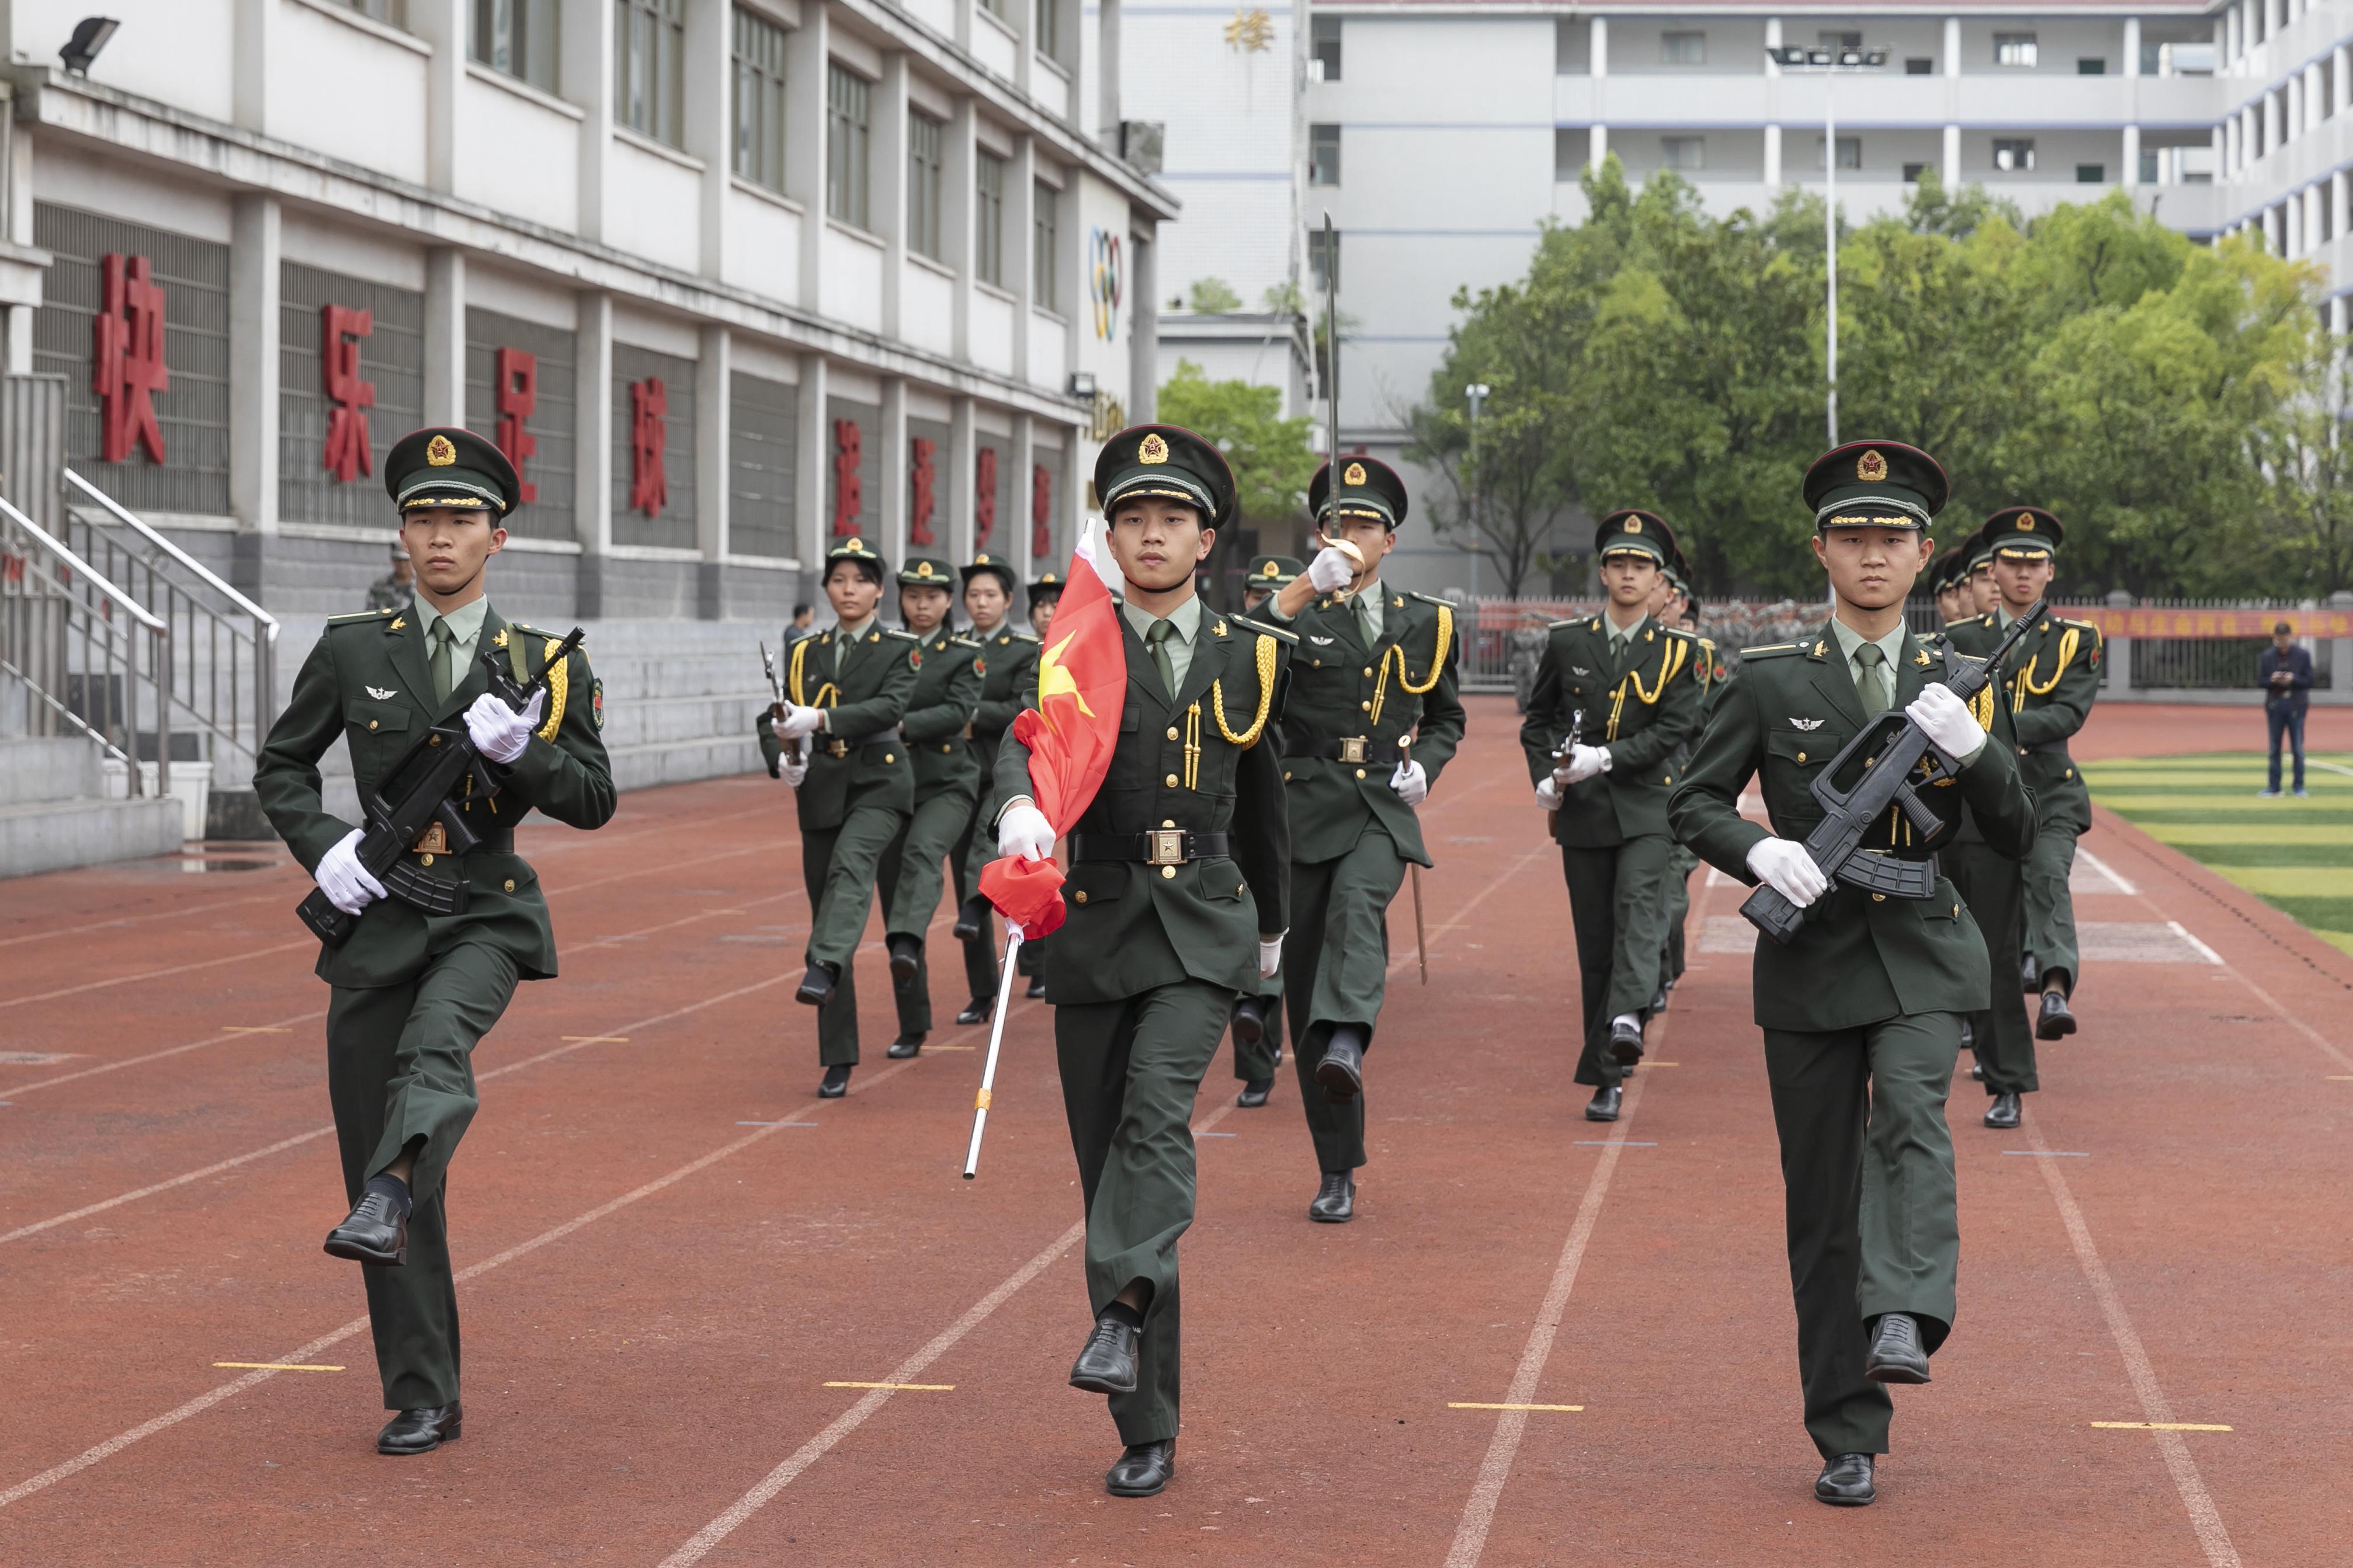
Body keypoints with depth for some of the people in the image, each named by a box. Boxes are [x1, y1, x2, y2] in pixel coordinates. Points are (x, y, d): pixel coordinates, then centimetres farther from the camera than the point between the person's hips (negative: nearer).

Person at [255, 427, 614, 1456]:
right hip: (375, 921, 2)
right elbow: (280, 766, 13)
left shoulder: (547, 666, 4)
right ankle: (421, 1401, 10)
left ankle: (385, 1204, -59)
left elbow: (594, 801, 2)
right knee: (377, 1157, 1)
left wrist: (519, 750, -17)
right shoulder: (351, 652, 5)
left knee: (436, 1045, -37)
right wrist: (322, 844, -6)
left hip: (485, 918, -2)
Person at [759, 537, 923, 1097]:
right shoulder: (804, 653, 12)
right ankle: (838, 1062, 7)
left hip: (878, 783, -3)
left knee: (851, 866, -34)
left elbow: (889, 707, -15)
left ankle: (823, 968, -55)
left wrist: (818, 720, -28)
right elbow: (770, 718, 11)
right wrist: (781, 760, -11)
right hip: (820, 794, 3)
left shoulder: (901, 649, 1)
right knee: (827, 915, 3)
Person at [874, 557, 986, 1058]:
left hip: (947, 784, -3)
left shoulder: (967, 654, 1)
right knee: (893, 894, 4)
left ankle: (906, 946, -55)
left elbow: (959, 712, -13)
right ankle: (913, 1026, 11)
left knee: (922, 852, -34)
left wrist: (900, 725, -23)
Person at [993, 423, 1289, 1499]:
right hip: (1098, 925, 0)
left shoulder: (1247, 658, 7)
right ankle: (1147, 1431, 9)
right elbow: (1029, 739, -20)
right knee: (1109, 1164, 2)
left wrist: (1273, 925, 31)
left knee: (1157, 1111, -27)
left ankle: (1121, 1313, -39)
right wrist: (1019, 806, -43)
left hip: (1204, 928, 0)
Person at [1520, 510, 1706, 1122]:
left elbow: (1673, 730, -7)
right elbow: (1539, 719, 15)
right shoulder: (1566, 642, 8)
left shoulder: (1679, 651, 3)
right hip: (1582, 814, 2)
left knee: (1641, 904, -27)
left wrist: (1604, 759, -18)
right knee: (1596, 944, 4)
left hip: (1647, 806, -2)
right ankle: (1606, 1078, 10)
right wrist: (1545, 778, -2)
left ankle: (1627, 1018, -44)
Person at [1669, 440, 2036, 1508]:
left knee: (1911, 1113, -30)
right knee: (1824, 1206, 2)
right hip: (1811, 954, 0)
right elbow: (1691, 805, 3)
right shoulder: (1770, 682, 2)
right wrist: (1760, 851, -17)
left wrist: (1973, 748, -14)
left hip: (1922, 952, 1)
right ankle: (1847, 1438, 9)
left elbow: (2016, 839, 5)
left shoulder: (1959, 684, 7)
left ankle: (1904, 1320, -40)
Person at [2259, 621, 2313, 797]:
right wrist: (2273, 680, -18)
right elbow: (2260, 681, 2)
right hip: (2275, 705, 1)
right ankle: (2274, 787, 10)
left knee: (2298, 748, 1)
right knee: (2274, 749, 5)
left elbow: (2309, 681, -2)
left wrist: (2293, 680, -19)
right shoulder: (2265, 657, 4)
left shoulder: (2303, 655, 0)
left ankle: (2299, 787, 7)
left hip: (2297, 705, -1)